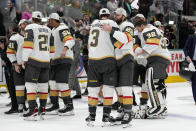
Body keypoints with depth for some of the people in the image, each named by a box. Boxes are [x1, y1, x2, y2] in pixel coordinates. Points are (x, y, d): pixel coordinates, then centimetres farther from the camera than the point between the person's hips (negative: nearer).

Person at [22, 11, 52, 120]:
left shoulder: (30, 28, -4)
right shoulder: (48, 30, 14)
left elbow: (28, 44, -13)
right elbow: (51, 46, 18)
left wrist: (24, 59, -9)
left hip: (34, 60, -6)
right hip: (46, 61, 6)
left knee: (31, 84, -5)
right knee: (43, 84, 12)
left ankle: (33, 110, -15)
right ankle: (42, 110, 14)